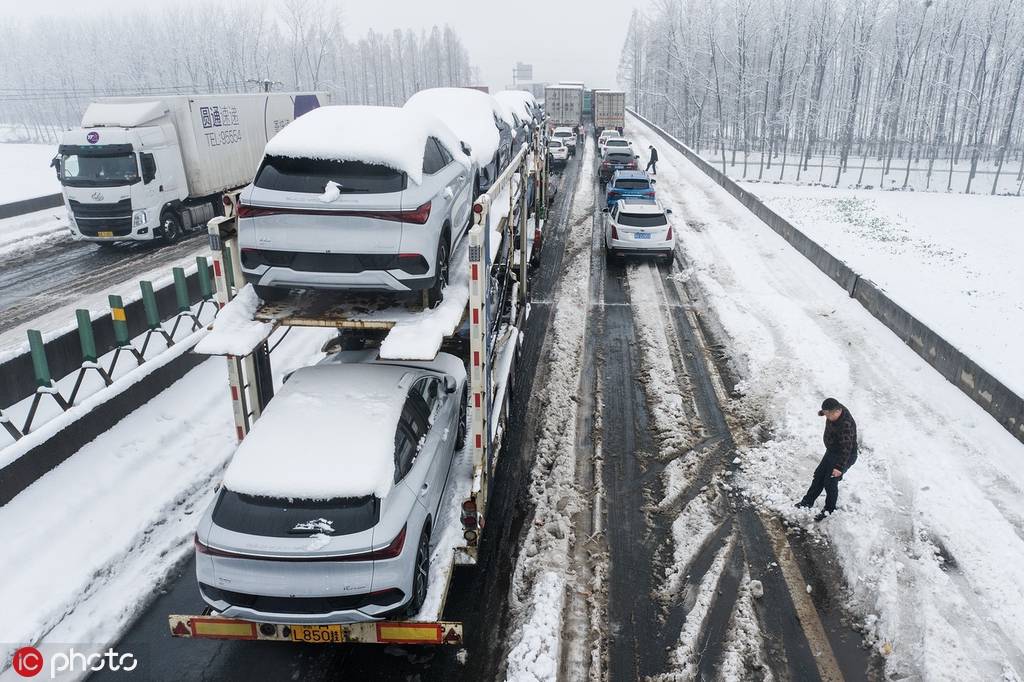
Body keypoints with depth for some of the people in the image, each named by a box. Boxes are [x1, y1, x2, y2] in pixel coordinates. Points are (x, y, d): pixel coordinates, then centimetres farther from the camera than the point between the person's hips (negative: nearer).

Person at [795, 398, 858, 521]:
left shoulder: (846, 426, -37)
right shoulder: (837, 409, -11)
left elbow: (846, 449, -40)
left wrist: (839, 467, -46)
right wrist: (822, 412, 39)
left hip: (844, 457, -9)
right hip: (832, 451, 9)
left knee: (830, 482, -4)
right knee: (819, 476, 16)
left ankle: (829, 510, 16)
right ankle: (808, 501, 30)